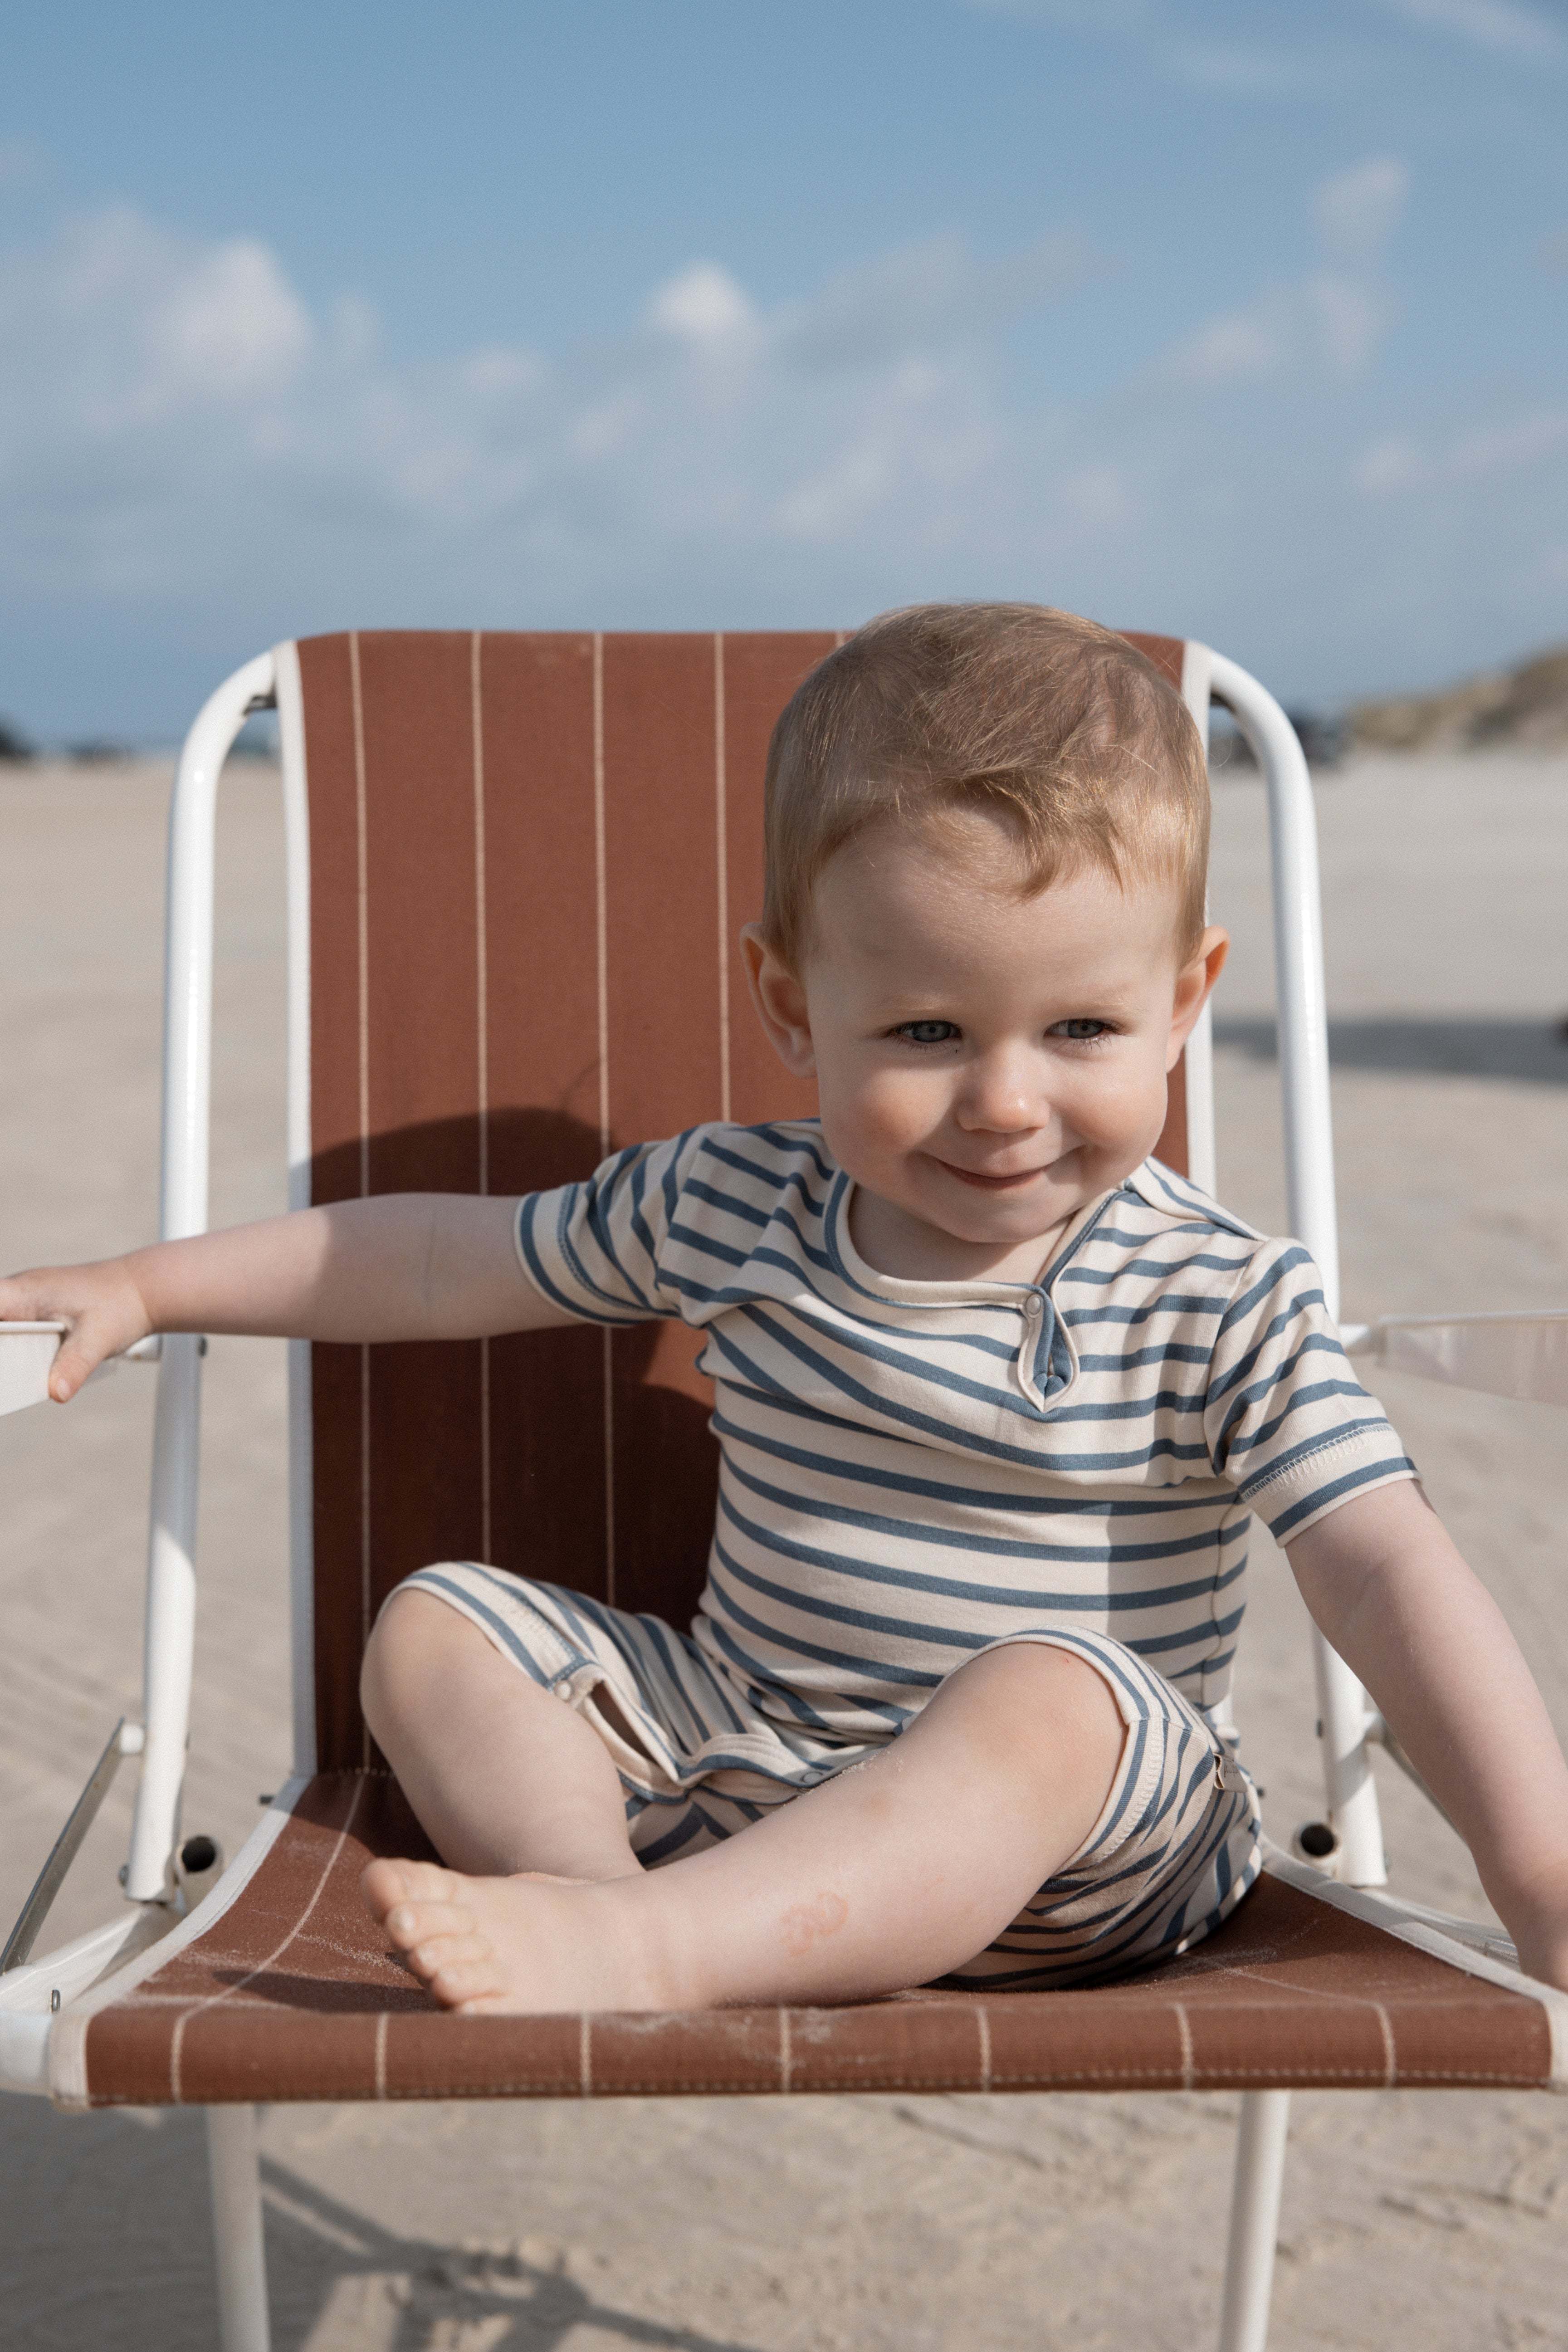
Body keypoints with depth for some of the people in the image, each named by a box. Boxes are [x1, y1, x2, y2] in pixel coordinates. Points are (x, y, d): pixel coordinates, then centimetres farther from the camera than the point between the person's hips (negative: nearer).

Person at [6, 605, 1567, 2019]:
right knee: (438, 1627, -4)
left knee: (1053, 1689, -37)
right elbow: (439, 1260, 11)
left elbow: (1388, 1572, -17)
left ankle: (646, 1948, -39)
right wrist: (143, 1287, 14)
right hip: (731, 1773, 5)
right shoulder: (727, 1210, -1)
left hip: (1090, 1851, -4)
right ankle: (620, 1912, -24)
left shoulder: (1223, 1306, -11)